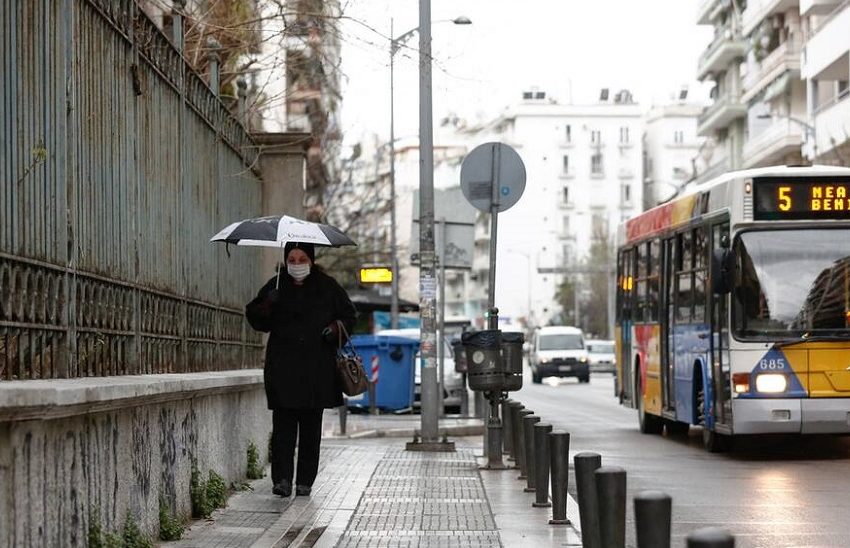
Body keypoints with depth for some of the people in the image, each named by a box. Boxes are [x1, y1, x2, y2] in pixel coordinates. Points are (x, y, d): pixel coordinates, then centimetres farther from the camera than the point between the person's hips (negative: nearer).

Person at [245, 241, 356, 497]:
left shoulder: (327, 287, 6)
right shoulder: (276, 286, 6)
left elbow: (348, 315, 15)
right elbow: (256, 320, 7)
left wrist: (336, 328, -6)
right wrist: (267, 306, -13)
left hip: (317, 369, 1)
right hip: (283, 367, -1)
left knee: (311, 425, 4)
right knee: (283, 423, -9)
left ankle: (305, 481, 10)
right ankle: (282, 478, -12)